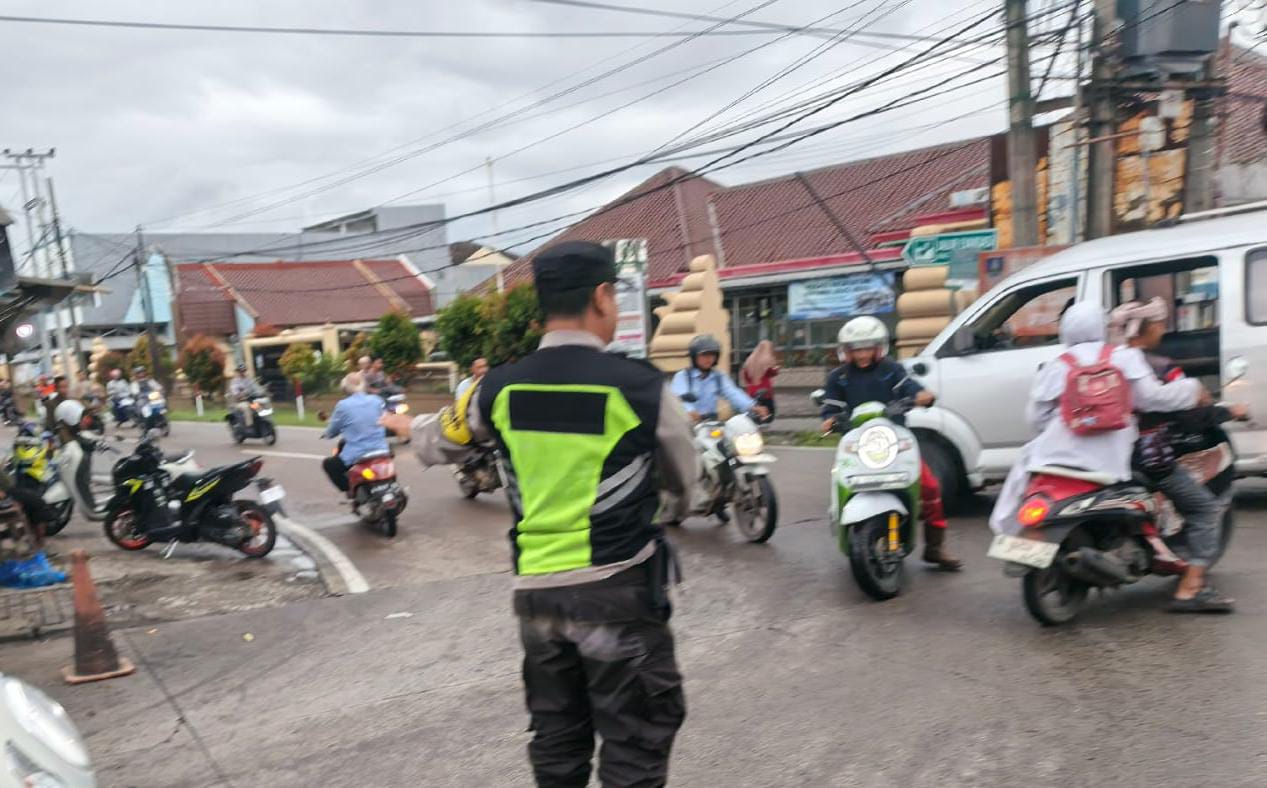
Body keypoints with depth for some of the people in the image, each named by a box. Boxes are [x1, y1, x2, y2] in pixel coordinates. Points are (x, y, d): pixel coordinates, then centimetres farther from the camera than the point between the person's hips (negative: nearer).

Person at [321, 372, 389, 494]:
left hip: (356, 456, -3)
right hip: (380, 452, 4)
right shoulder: (377, 401, 1)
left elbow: (331, 431, 3)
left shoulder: (343, 405, -9)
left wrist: (326, 433, 26)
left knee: (328, 464, 21)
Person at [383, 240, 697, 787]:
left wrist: (410, 428, 43)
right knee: (634, 741, 9)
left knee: (556, 739, 20)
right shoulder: (642, 387, -12)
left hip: (536, 590, 5)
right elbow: (683, 483, 4)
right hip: (617, 590, -4)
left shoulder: (498, 389, -2)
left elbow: (441, 441, 19)